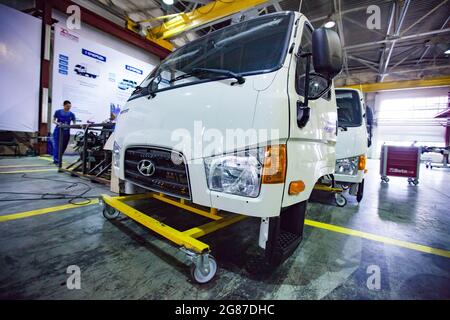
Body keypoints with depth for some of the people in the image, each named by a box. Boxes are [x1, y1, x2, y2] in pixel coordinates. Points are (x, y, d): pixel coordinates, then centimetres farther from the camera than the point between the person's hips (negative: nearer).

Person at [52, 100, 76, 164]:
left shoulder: (72, 114, 2)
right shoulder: (58, 112, -1)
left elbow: (74, 123, 1)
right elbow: (53, 120, 4)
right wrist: (58, 123, -16)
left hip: (66, 132, 2)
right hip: (58, 131, -2)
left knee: (63, 147, 9)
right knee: (57, 146, -7)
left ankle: (57, 159, 25)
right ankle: (56, 160, -5)